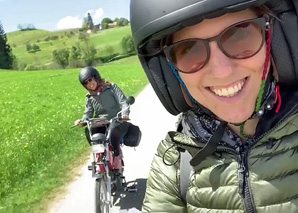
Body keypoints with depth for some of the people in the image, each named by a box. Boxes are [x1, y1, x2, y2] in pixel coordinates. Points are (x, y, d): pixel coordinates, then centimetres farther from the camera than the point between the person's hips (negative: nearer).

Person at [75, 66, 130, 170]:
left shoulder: (111, 87, 0)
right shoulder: (89, 98, 13)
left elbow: (123, 101, -11)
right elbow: (88, 113, 7)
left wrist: (125, 113, -32)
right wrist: (82, 121, -17)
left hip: (118, 121, -4)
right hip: (101, 124, 4)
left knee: (113, 130, -38)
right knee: (88, 130, -27)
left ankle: (117, 155, -10)